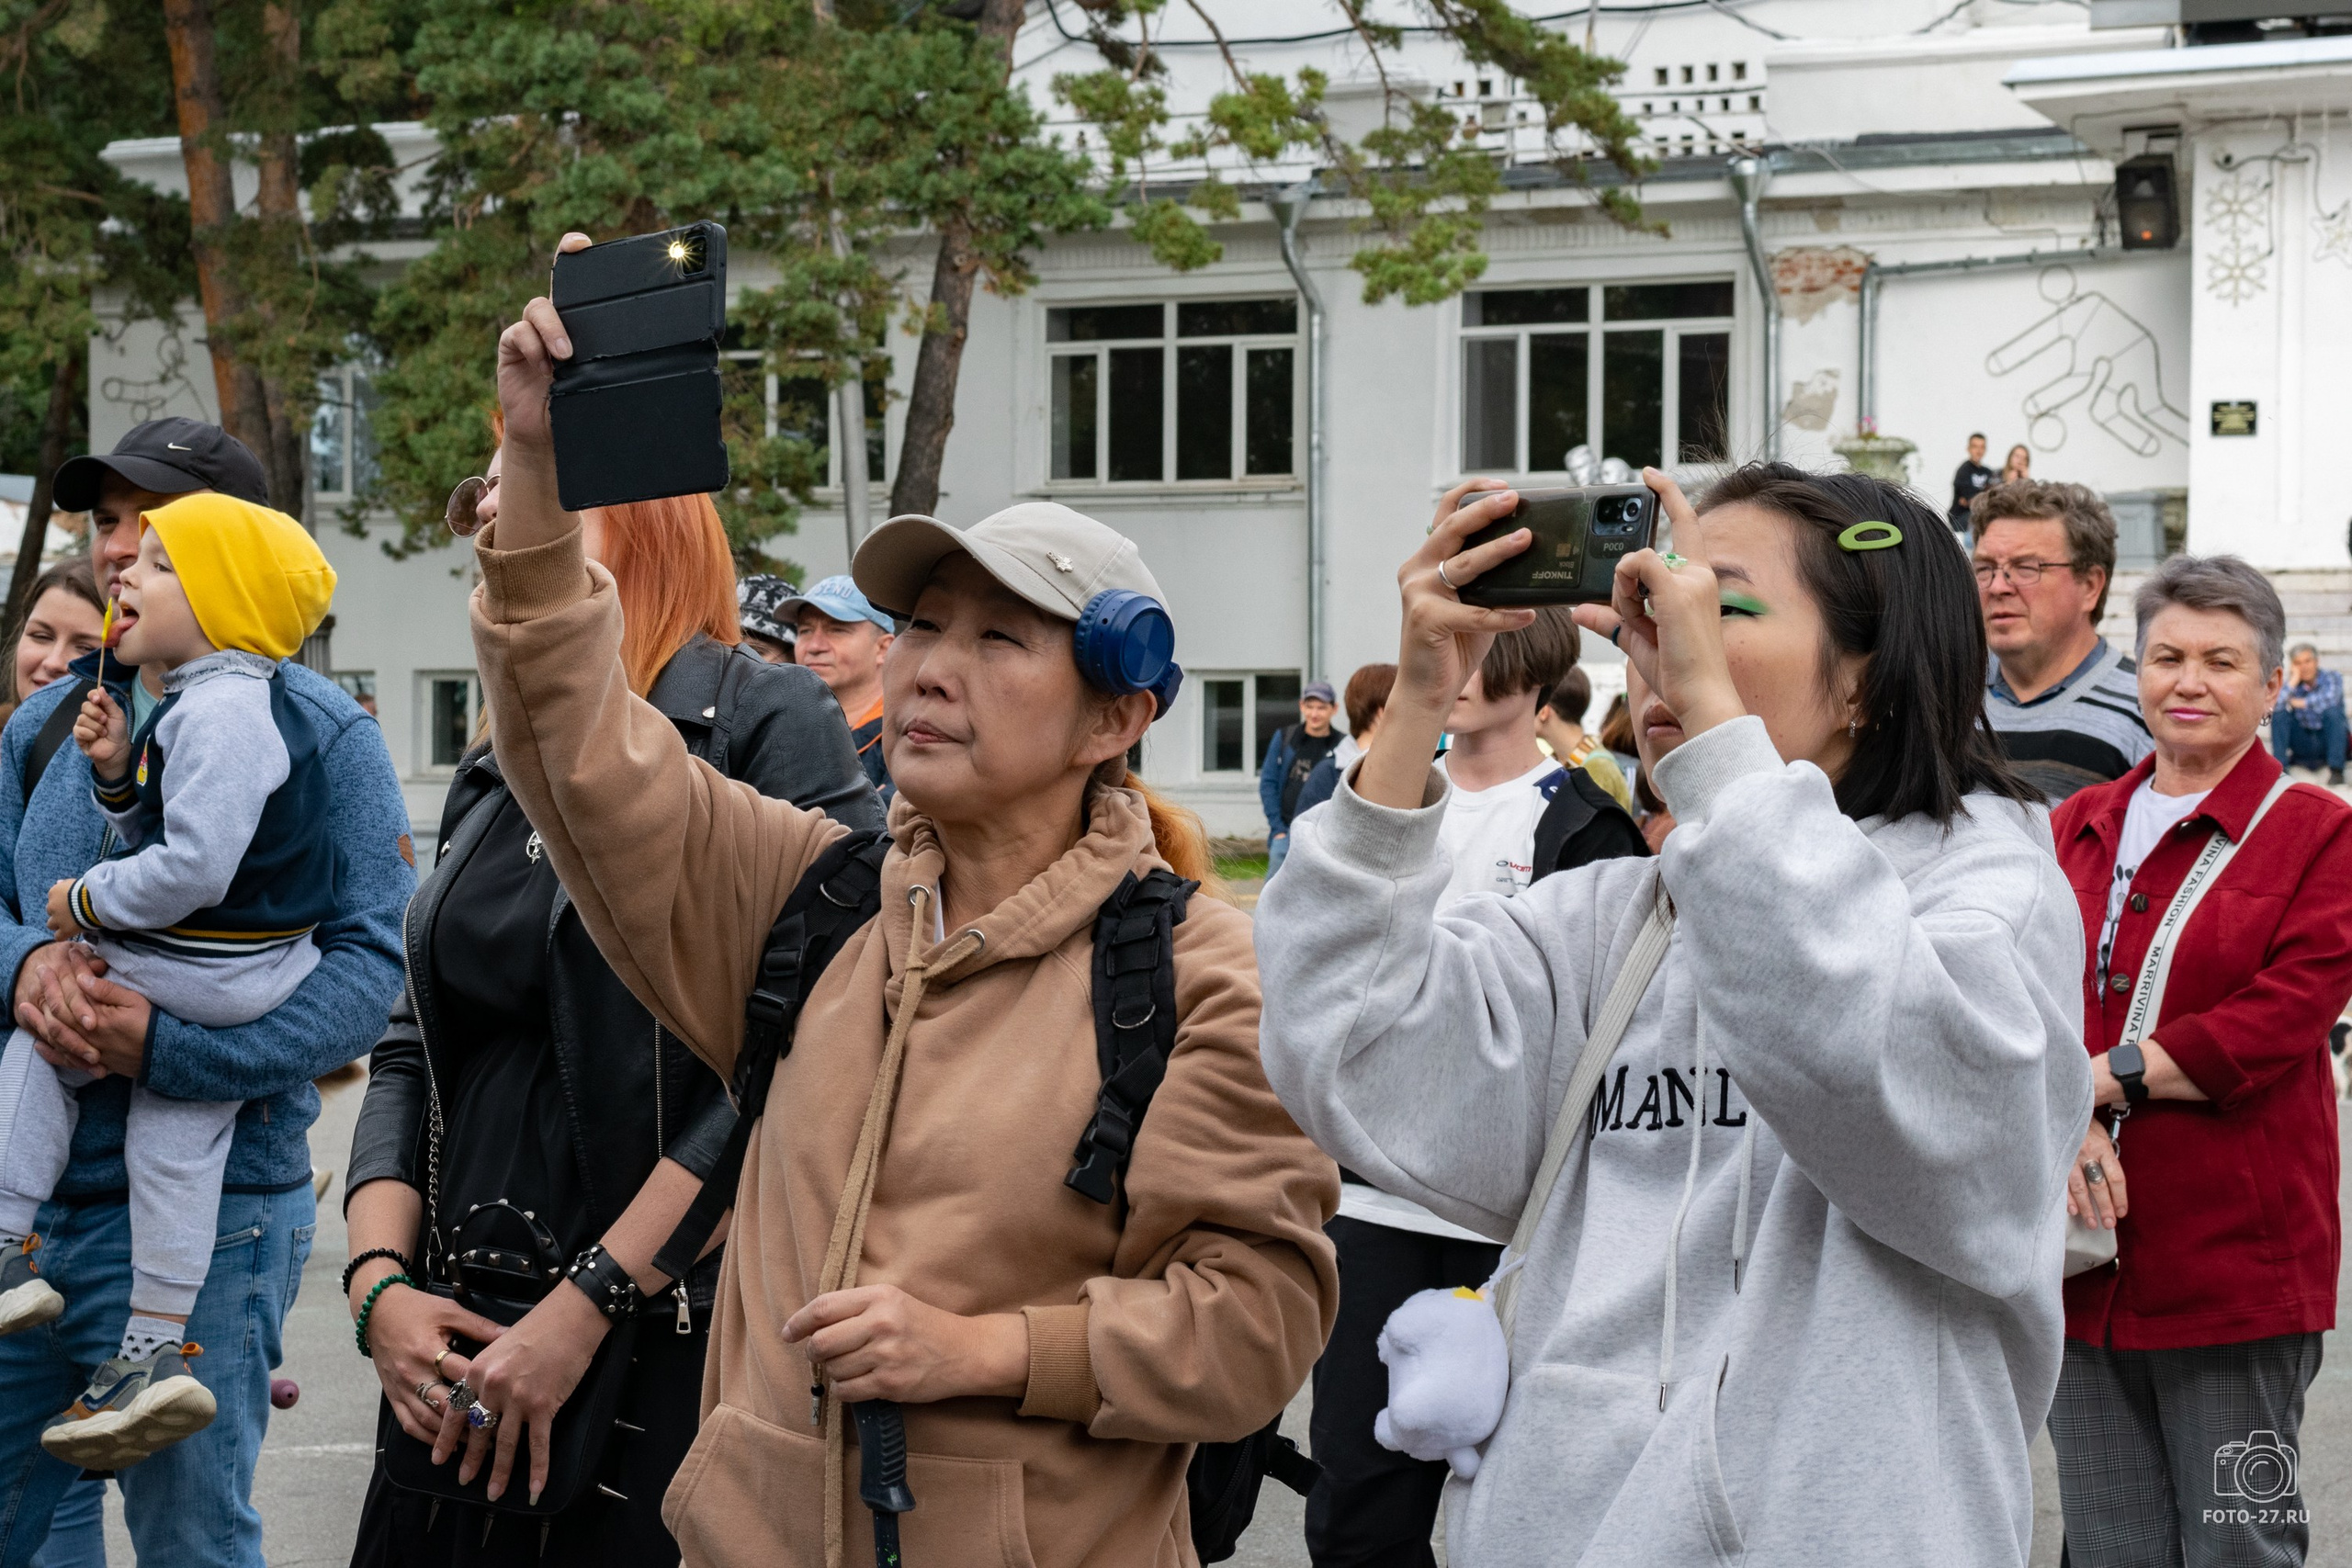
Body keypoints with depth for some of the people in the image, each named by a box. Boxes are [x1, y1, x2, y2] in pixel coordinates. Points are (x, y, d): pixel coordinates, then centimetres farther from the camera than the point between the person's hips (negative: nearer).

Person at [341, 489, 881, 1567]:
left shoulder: (767, 722, -7)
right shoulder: (496, 774, 14)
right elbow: (411, 1053, 13)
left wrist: (588, 1309, -18)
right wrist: (379, 1285, -3)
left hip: (677, 1354, -6)